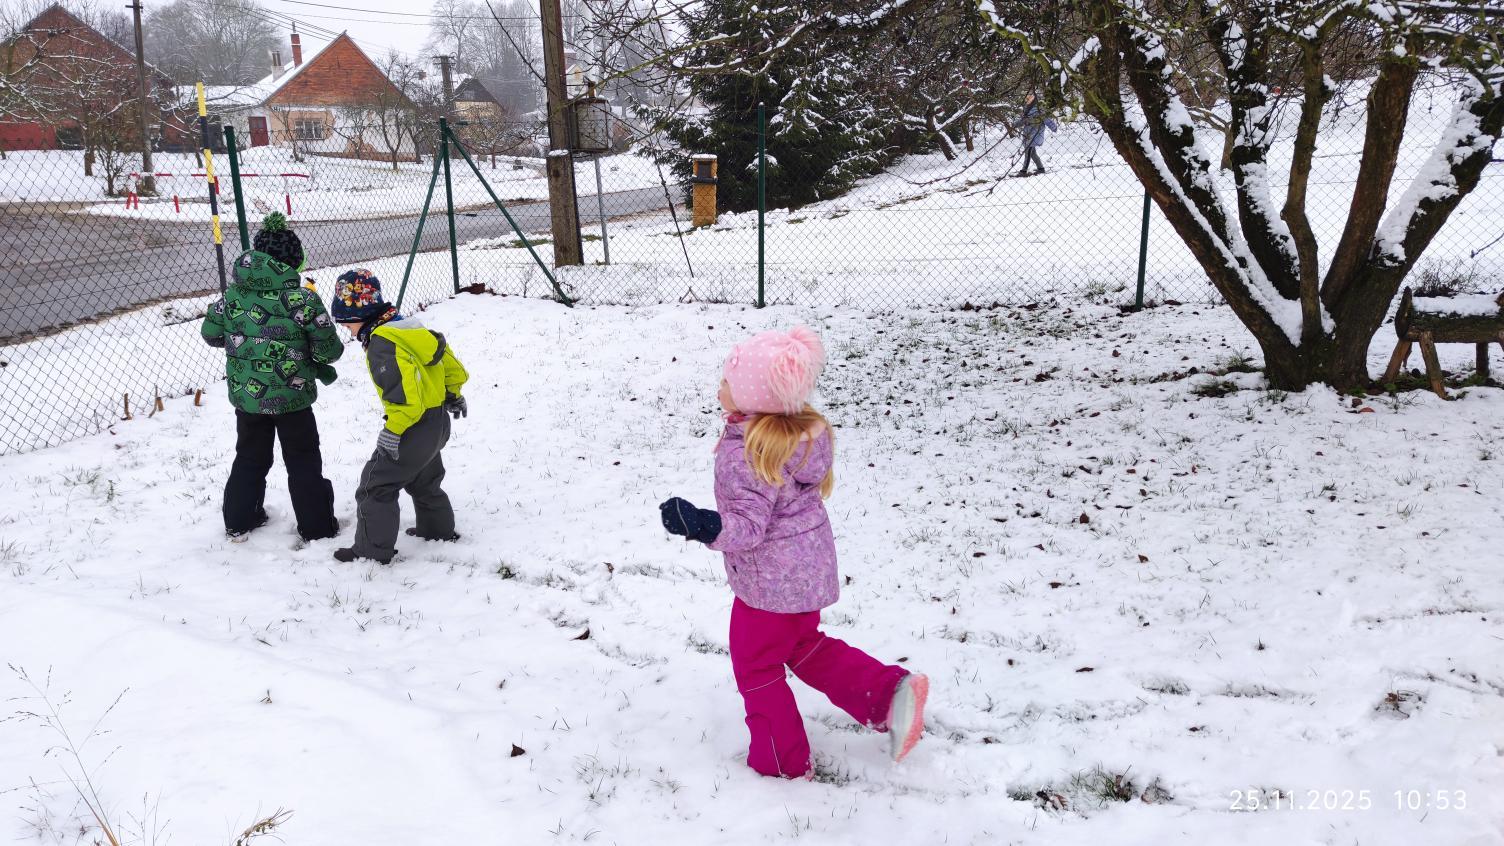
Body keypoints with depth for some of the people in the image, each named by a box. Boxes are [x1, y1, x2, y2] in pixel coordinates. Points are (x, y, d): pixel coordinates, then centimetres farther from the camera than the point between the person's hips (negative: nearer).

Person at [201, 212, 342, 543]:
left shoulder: (232, 296, -5)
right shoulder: (302, 300, -18)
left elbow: (210, 332, 9)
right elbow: (328, 349, -15)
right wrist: (334, 352, 9)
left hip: (245, 395, 4)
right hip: (291, 396, -4)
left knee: (249, 457, 22)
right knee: (304, 462, 10)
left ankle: (239, 522, 32)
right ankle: (317, 526, 17)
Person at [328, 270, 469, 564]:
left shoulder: (381, 345, -24)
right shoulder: (410, 328, 5)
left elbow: (405, 397, -30)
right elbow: (452, 366, 12)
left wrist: (394, 431, -22)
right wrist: (452, 395, 26)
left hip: (413, 427, -10)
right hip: (437, 424, 10)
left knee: (376, 486, 1)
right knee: (425, 481, 28)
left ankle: (373, 549, 9)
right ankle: (439, 529, 43)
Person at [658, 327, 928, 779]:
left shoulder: (742, 453, -27)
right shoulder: (807, 431, -3)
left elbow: (748, 526, -28)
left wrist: (700, 525, -41)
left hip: (769, 582, -8)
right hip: (811, 572, 9)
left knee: (757, 669, 13)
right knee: (805, 647, 29)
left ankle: (781, 763, 27)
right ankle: (889, 694, 20)